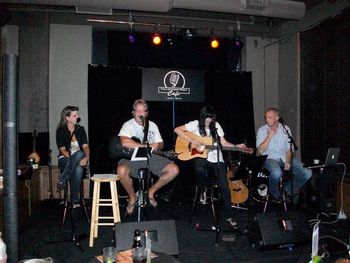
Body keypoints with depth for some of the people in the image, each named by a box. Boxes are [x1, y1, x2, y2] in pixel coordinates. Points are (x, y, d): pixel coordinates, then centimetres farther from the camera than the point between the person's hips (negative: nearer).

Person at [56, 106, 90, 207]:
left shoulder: (81, 129, 10)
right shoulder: (61, 131, 0)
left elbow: (85, 146, 1)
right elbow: (62, 150, -9)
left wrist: (87, 157, -21)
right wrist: (77, 159, -24)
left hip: (80, 160, 2)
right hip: (65, 160, -2)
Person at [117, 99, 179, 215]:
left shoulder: (152, 125, 15)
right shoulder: (128, 125, -4)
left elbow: (160, 144, 16)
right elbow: (125, 142, -24)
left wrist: (157, 146, -11)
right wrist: (147, 146, -20)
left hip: (151, 157, 5)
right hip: (132, 158, -4)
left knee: (174, 170, -14)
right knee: (121, 170, -37)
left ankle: (151, 191, 9)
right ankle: (132, 197, -5)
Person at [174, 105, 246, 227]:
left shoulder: (216, 126, 6)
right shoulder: (196, 124, -3)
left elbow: (223, 142, 8)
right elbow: (177, 129, -10)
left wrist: (236, 146, -8)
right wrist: (192, 140, -17)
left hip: (216, 159, 2)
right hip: (200, 156, -2)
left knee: (224, 187, -8)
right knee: (199, 168, -38)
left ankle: (228, 215, 7)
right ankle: (203, 192, -6)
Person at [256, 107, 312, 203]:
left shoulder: (285, 129, 7)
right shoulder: (262, 130, -2)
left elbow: (289, 148, 9)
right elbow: (260, 150, -11)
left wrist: (288, 161, -8)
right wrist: (269, 136, -17)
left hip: (284, 157, 4)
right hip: (270, 158, -3)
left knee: (307, 173, -15)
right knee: (277, 173, -38)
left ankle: (289, 188, 12)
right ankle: (275, 194, -4)